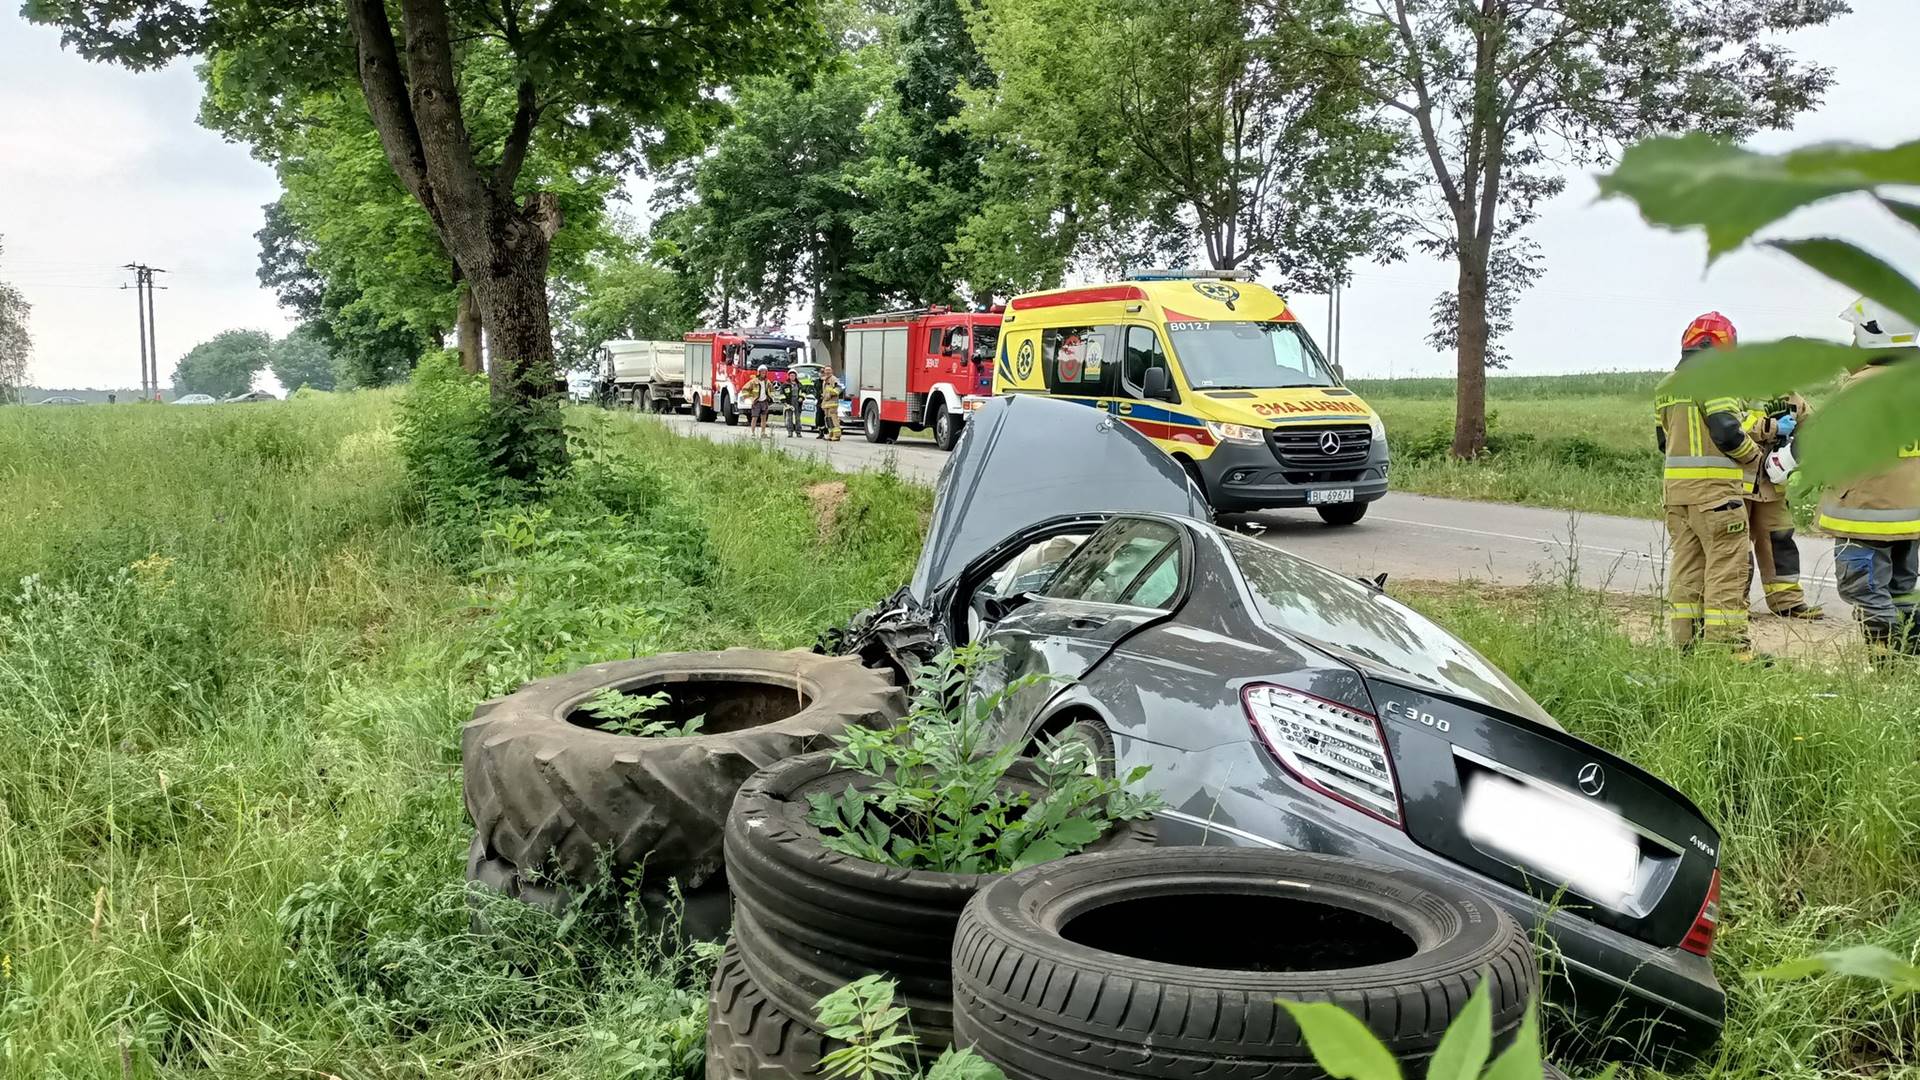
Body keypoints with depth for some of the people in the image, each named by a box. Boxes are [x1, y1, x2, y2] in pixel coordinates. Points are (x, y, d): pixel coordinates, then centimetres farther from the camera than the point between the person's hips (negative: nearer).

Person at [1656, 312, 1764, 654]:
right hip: (1715, 487, -8)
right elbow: (1727, 433, -17)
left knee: (1685, 565, 12)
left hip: (1675, 485, 8)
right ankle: (1726, 645, -6)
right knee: (1728, 567, -4)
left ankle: (1686, 640, 15)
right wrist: (1755, 455, -1)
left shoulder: (1665, 387, 15)